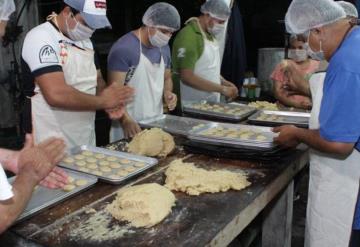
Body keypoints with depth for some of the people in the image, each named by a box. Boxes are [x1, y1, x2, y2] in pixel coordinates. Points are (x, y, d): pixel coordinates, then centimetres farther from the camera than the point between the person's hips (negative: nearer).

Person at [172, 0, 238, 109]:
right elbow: (187, 77, -23)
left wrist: (224, 82, 4)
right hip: (192, 105, -8)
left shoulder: (210, 35, 11)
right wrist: (222, 89, -20)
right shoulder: (188, 36, -17)